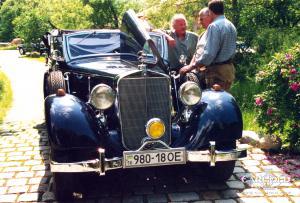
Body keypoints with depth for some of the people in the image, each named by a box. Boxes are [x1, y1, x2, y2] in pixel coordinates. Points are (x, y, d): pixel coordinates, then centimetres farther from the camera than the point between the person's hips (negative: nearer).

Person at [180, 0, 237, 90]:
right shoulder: (231, 26, 15)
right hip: (229, 68, 9)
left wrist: (191, 66, -15)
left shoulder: (214, 26, -14)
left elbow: (209, 53, -21)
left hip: (217, 71, -9)